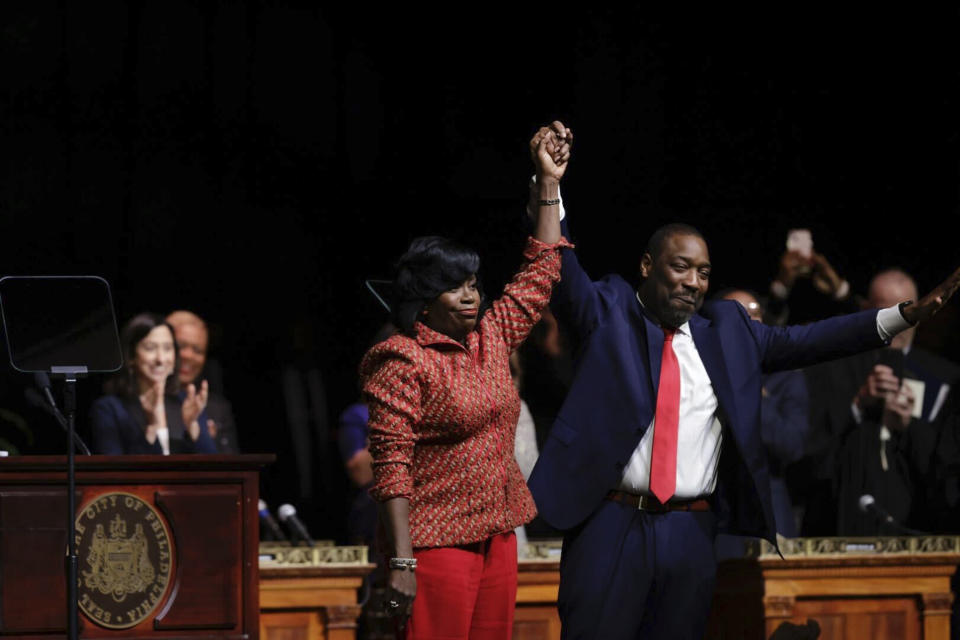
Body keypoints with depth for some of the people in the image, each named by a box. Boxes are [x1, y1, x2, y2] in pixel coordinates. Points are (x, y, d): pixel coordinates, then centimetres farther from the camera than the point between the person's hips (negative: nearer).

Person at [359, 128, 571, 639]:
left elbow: (540, 274, 24)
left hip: (497, 536, 8)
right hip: (437, 543, -7)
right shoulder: (403, 363, -9)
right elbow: (391, 466, -15)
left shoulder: (491, 338, 13)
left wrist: (550, 184, 22)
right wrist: (401, 562, -21)